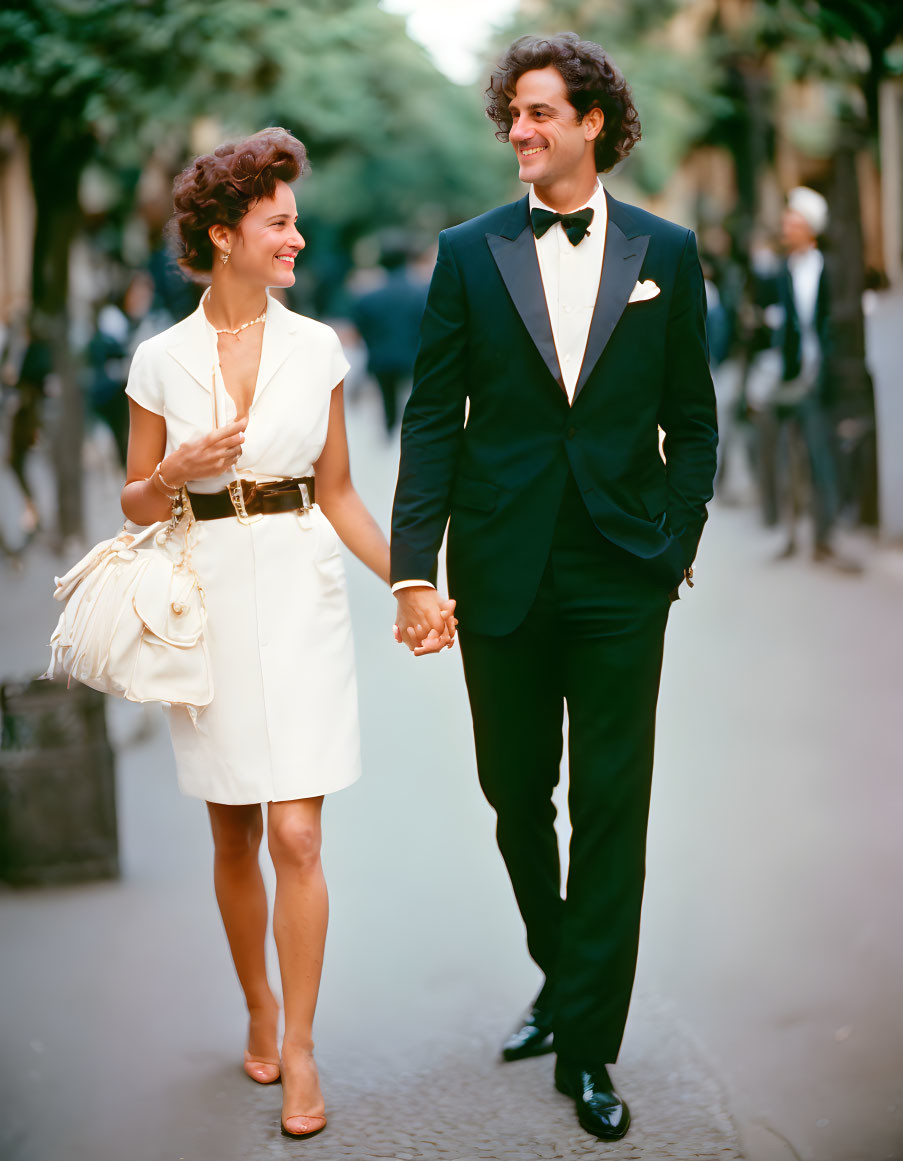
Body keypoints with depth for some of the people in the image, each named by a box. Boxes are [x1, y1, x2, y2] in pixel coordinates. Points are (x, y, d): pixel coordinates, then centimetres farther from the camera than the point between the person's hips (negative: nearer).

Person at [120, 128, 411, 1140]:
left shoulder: (316, 347, 4)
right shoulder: (163, 359, 1)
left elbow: (336, 490, 10)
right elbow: (136, 502, 8)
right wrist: (179, 471, -13)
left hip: (300, 592, 0)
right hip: (207, 596, 0)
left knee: (295, 838, -6)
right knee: (233, 838, 11)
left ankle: (299, 1051, 7)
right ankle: (259, 1010, 32)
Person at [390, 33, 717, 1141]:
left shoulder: (666, 252, 5)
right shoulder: (469, 252, 4)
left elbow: (692, 419, 8)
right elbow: (433, 417, 0)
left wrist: (676, 542, -2)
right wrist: (414, 569, -6)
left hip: (622, 576, -1)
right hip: (503, 574, 1)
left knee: (611, 809, 2)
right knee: (517, 797, 12)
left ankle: (587, 1046, 13)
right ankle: (560, 978, 35)